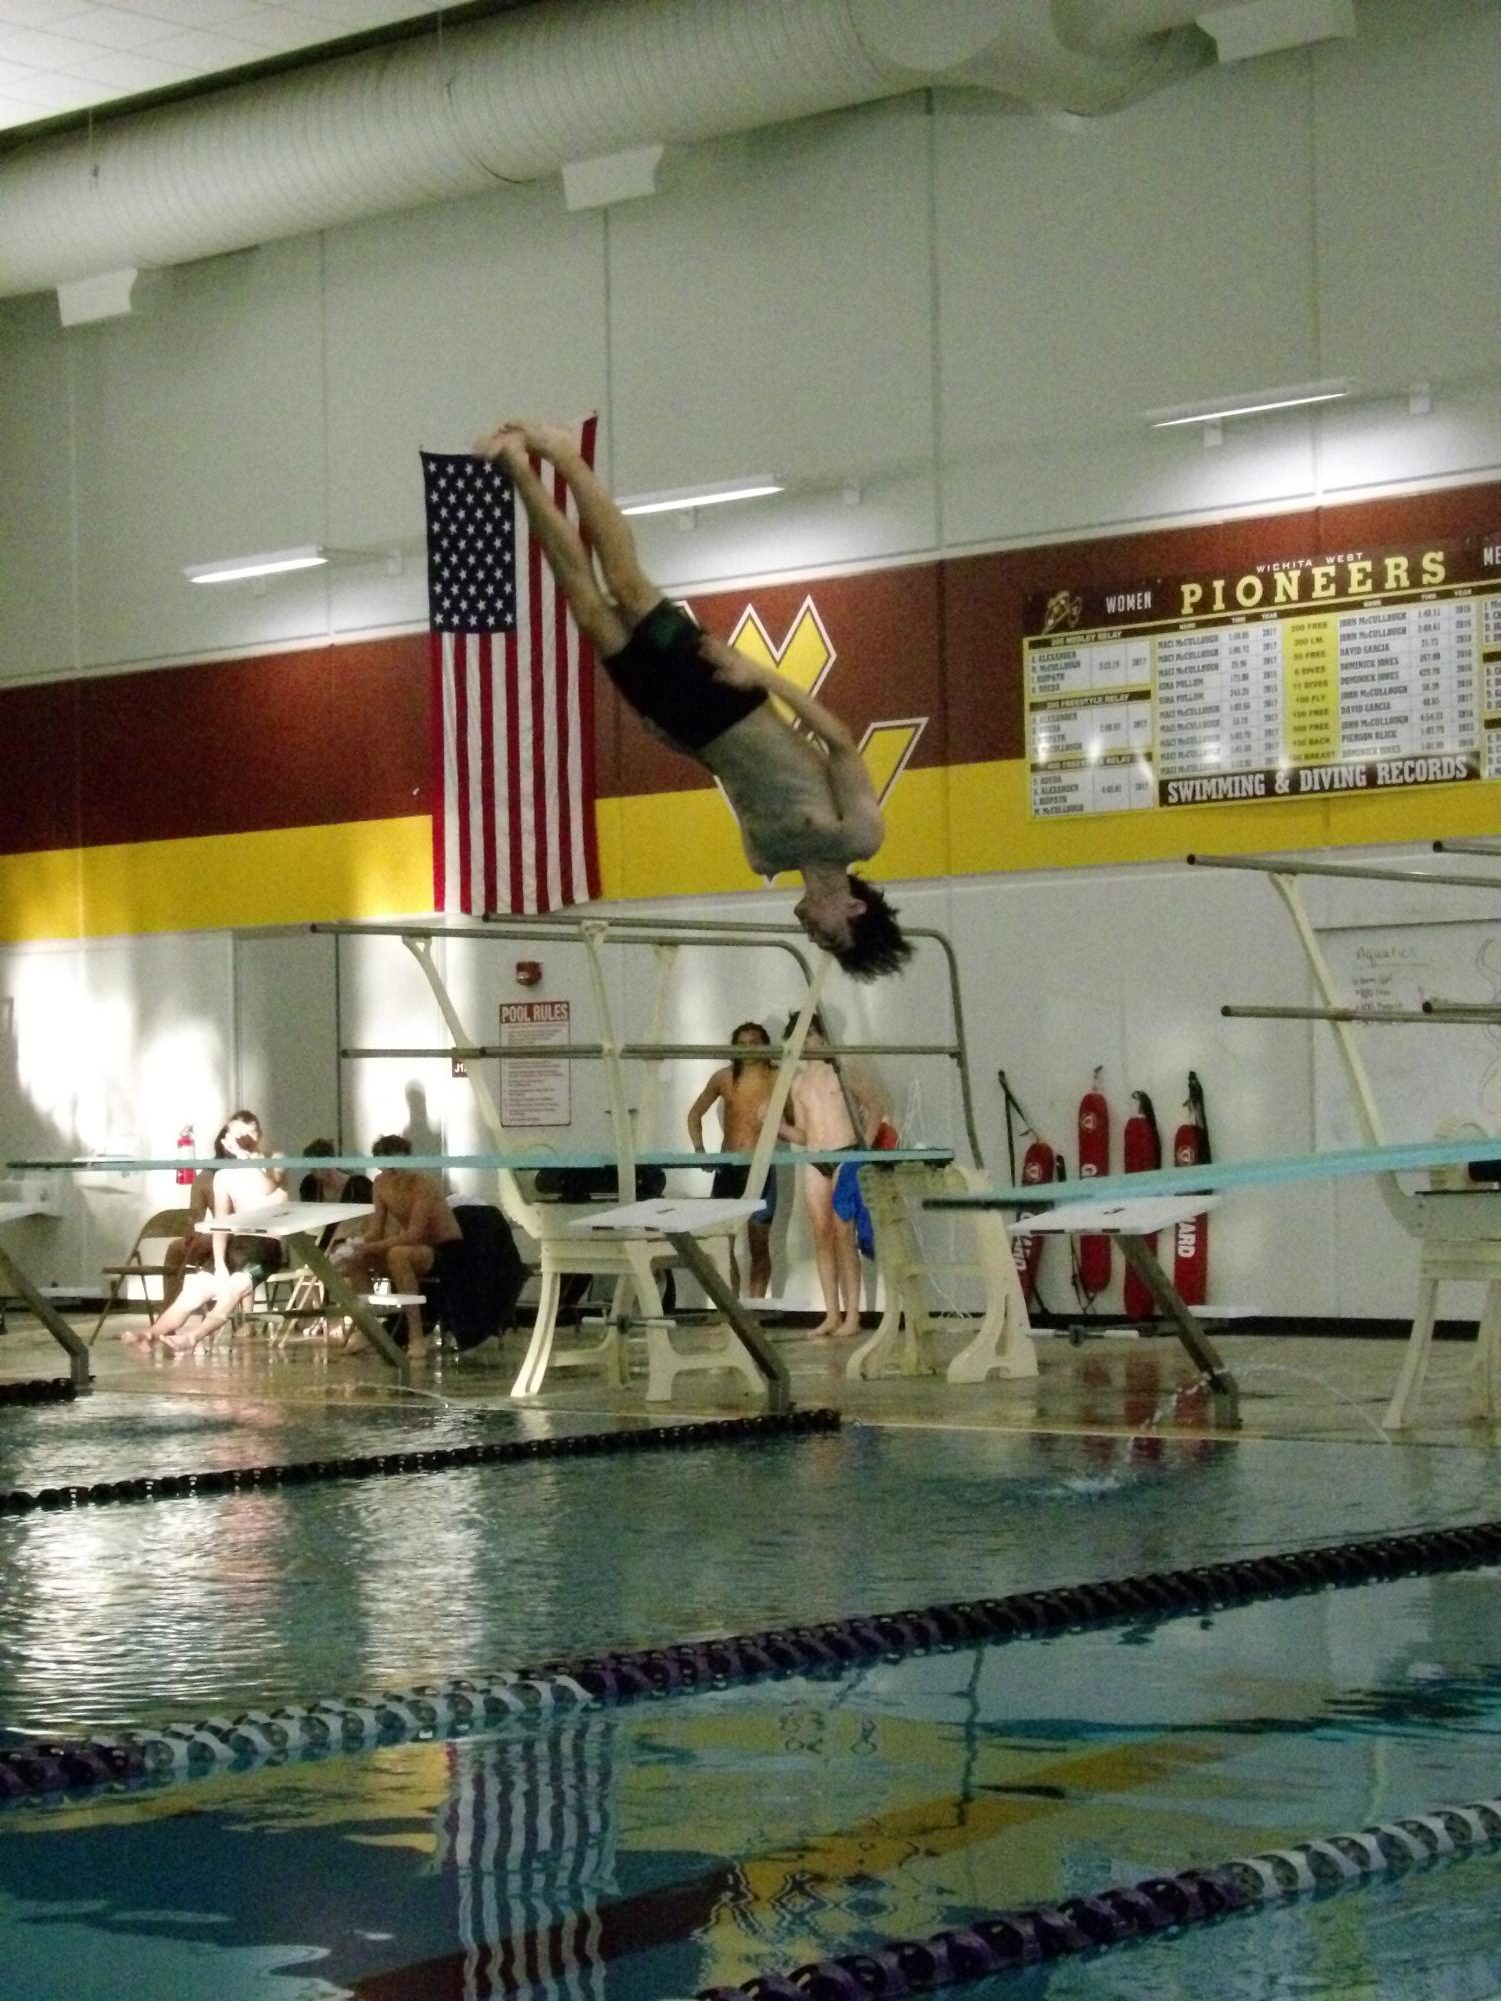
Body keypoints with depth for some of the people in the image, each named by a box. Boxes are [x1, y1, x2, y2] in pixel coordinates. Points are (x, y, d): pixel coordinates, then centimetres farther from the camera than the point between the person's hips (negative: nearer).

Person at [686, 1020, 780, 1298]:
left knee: (759, 1244, 3)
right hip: (728, 1167, 2)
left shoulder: (776, 1080, -2)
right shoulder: (724, 1078, 4)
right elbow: (695, 1113, 13)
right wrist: (699, 1149, 2)